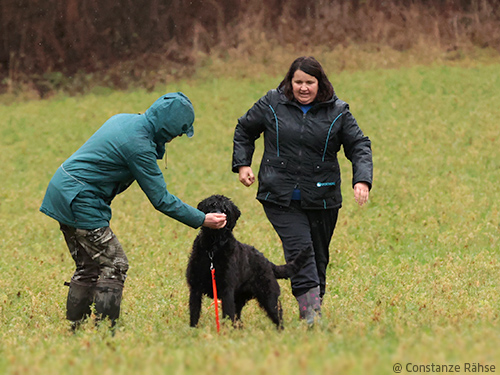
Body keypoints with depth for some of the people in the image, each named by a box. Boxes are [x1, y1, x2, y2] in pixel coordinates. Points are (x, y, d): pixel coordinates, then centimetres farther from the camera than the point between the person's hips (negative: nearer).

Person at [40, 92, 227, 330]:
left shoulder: (125, 120, 8)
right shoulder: (139, 145, -20)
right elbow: (161, 199, -15)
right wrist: (201, 220, -11)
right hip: (80, 200, -10)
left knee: (88, 268, 14)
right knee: (114, 265, -6)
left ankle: (74, 329, 16)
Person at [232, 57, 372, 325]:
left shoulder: (337, 112, 2)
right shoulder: (272, 104, 2)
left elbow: (359, 146, 4)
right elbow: (244, 130, 17)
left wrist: (362, 180, -11)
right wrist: (242, 164, 7)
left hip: (321, 199, 2)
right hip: (280, 197, -2)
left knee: (318, 256, 9)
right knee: (300, 249, -18)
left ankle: (316, 307, 25)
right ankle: (310, 313, -25)